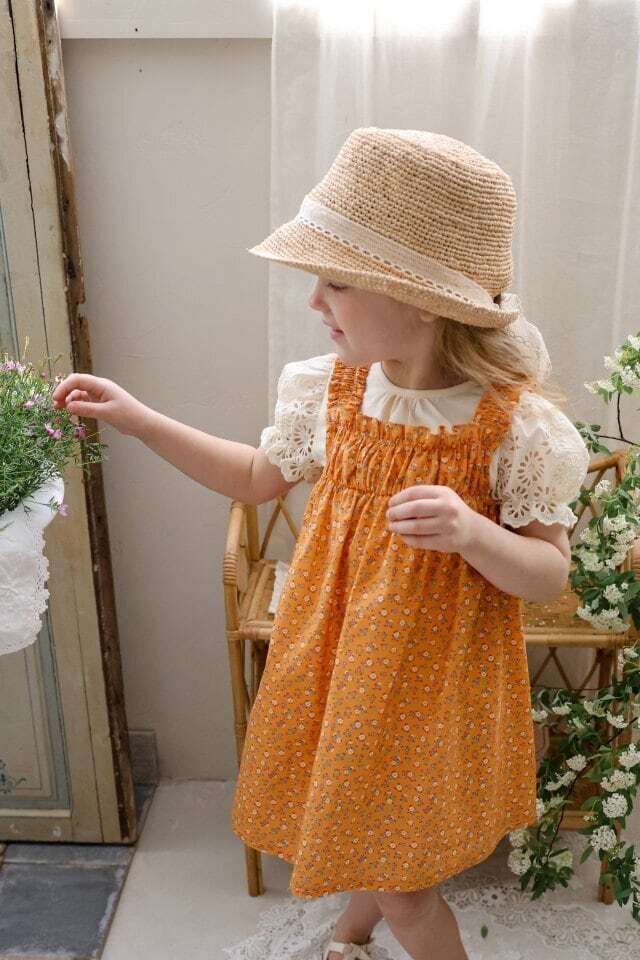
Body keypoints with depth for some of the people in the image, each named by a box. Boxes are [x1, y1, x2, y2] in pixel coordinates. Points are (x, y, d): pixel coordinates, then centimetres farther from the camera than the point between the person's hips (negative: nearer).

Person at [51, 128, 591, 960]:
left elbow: (550, 574, -13)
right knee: (356, 828, 27)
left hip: (432, 679, -4)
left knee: (399, 881, 11)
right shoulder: (330, 389, -9)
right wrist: (137, 418, 3)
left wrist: (472, 534, -35)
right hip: (337, 656, 5)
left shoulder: (513, 423, -23)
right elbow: (259, 478, 8)